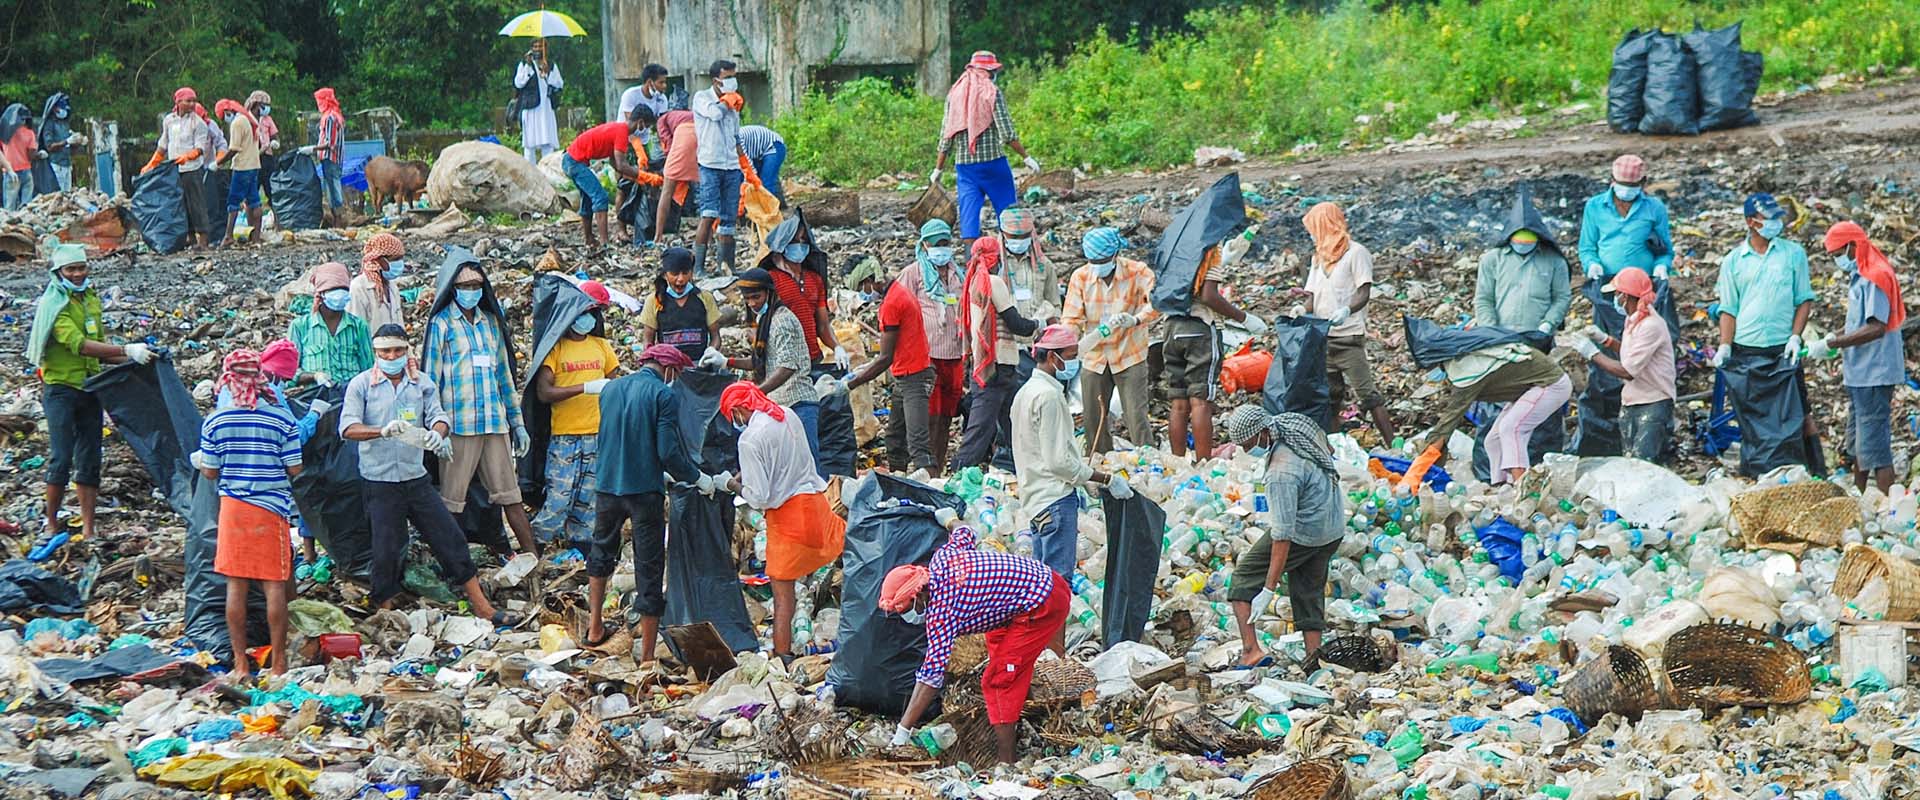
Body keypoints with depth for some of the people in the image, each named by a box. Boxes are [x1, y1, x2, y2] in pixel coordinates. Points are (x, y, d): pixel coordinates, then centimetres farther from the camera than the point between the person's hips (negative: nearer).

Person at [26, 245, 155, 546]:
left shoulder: (92, 299, 13)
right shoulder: (54, 304, -13)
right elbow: (79, 345, -25)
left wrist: (129, 360, 5)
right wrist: (127, 351, -31)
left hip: (89, 388, 7)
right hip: (61, 389, -7)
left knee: (89, 461, 6)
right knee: (61, 460, -8)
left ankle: (88, 531, 9)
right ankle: (52, 526, 4)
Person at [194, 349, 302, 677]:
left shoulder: (214, 422, -5)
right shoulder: (280, 420, -8)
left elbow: (210, 472, 1)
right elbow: (294, 469, -5)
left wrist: (199, 461, 24)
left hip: (232, 507, 1)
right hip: (271, 508, -1)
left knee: (235, 585, 7)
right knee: (274, 585, 4)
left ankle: (241, 662, 10)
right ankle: (278, 661, 6)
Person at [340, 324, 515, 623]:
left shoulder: (423, 383, 8)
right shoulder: (361, 384, -2)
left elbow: (438, 415, -2)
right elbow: (348, 428, -13)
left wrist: (436, 433, -27)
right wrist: (383, 431, -31)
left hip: (416, 478, 3)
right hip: (381, 483, -3)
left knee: (451, 539, 4)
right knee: (385, 552, -1)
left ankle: (483, 609, 11)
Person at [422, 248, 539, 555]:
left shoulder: (491, 321, 14)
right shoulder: (441, 323, -2)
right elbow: (430, 379, -4)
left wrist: (517, 422, 18)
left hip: (495, 423, 5)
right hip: (459, 424, -5)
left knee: (510, 495, 8)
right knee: (451, 501, 0)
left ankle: (533, 560, 10)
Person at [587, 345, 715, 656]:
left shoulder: (610, 390, 9)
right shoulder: (664, 395, -10)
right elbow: (669, 452, -17)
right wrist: (697, 478, 0)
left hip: (607, 487, 5)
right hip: (645, 490, -5)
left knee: (602, 551, 29)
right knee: (649, 571, 2)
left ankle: (595, 628, 34)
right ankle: (647, 657, 5)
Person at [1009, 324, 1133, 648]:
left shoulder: (1027, 392, 16)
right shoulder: (1048, 395, -16)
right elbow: (1058, 460, -19)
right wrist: (1107, 479, -12)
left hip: (1037, 499, 10)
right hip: (1056, 499, -10)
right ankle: (1057, 657, -10)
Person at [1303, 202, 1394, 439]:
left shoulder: (1356, 252, -3)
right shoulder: (1319, 257, 20)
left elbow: (1364, 293, -12)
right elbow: (1312, 296, 18)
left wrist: (1347, 310, -31)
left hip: (1349, 337, -7)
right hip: (1321, 337, 7)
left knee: (1366, 392, -10)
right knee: (1329, 397, 8)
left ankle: (1392, 445, -10)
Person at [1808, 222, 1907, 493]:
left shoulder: (1874, 278, -17)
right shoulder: (1860, 278, 15)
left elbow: (1876, 328, -26)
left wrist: (1831, 344, -23)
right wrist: (1838, 339, 9)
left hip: (1874, 374, -11)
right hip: (1862, 374, 11)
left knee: (1874, 445, -10)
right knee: (1858, 442, 18)